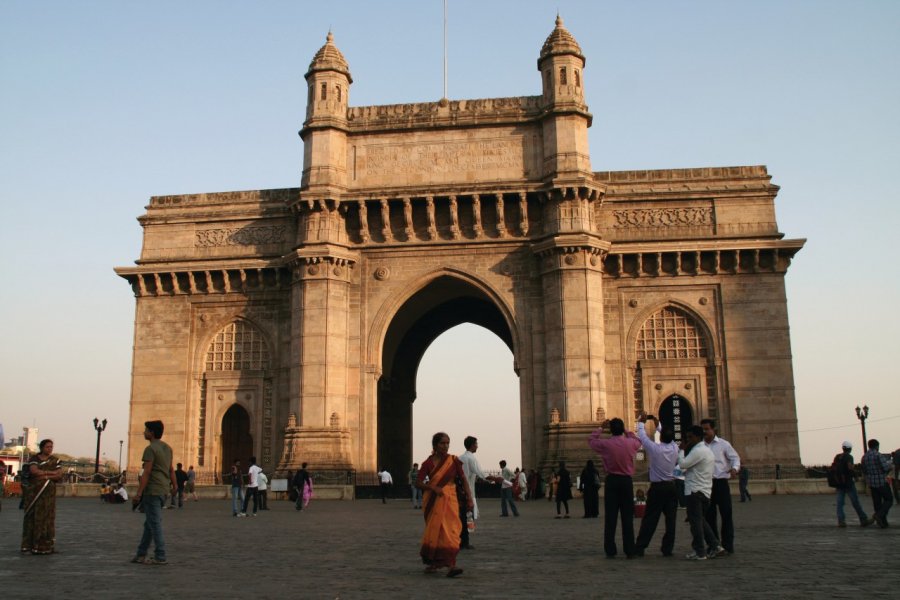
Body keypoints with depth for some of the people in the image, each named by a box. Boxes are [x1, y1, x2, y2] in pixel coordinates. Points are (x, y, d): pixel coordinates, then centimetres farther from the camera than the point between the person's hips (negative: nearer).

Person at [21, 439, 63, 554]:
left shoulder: (55, 460, 8)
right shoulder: (34, 459, 3)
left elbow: (59, 475, -1)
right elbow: (34, 471, -15)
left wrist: (45, 476, -13)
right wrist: (51, 472, -10)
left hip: (48, 493, 1)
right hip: (33, 492, -1)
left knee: (46, 517, -1)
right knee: (32, 517, -2)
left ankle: (45, 546, 1)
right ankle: (29, 544, 4)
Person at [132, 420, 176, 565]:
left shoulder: (150, 449, -12)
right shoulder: (167, 448, 15)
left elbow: (146, 473, -16)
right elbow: (171, 469, 17)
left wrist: (139, 493, -16)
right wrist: (174, 485, 20)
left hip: (152, 490, -9)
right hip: (163, 489, 9)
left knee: (154, 523, -5)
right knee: (149, 523, 16)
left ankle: (160, 557, -4)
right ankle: (141, 554, 24)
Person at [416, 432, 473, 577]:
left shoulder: (454, 461, 0)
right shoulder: (428, 463, -1)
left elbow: (463, 480, 3)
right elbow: (418, 482, -3)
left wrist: (469, 499, -4)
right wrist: (433, 488, -19)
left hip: (449, 499, 0)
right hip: (433, 500, 0)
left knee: (450, 530, -12)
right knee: (434, 529, 7)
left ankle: (450, 565, -18)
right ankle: (431, 562, 27)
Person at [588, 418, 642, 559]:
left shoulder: (606, 444, -7)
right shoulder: (631, 443, -2)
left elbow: (591, 440, 13)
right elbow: (638, 441, 23)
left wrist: (601, 428, 18)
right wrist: (626, 431, 25)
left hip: (612, 481, -1)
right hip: (626, 481, 1)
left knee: (610, 517, 2)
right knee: (628, 517, 4)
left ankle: (610, 551, 1)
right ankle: (629, 551, 4)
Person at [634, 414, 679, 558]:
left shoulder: (655, 448, -13)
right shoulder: (674, 448, -1)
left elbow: (643, 437, 1)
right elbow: (669, 439, 19)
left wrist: (641, 423, 20)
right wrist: (656, 425, 31)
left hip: (657, 488, -3)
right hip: (671, 487, 3)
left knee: (650, 519, 2)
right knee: (670, 518, 5)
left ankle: (640, 547, 5)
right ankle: (667, 548, 7)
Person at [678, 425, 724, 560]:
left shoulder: (698, 451, -15)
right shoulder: (708, 450, 17)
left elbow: (683, 464, -19)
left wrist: (682, 450, -3)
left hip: (695, 491, -10)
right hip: (705, 490, 10)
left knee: (695, 521, -4)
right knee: (701, 520, 17)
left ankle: (699, 552, 0)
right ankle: (715, 546, 11)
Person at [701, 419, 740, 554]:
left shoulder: (723, 444, 1)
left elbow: (735, 457, 4)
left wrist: (735, 468, -16)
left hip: (721, 483, -2)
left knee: (726, 514, -1)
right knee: (709, 516, 7)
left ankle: (728, 545, 7)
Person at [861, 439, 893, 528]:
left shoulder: (864, 457, 5)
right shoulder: (879, 455, -15)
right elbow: (886, 468, -19)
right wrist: (889, 463, 1)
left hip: (871, 483, 6)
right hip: (882, 482, -6)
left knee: (877, 503, 10)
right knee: (889, 500, 7)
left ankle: (883, 522, 12)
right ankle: (879, 515, -13)